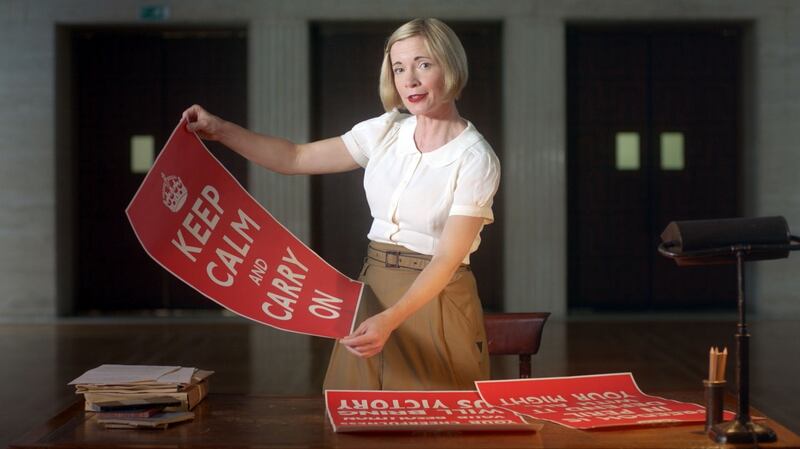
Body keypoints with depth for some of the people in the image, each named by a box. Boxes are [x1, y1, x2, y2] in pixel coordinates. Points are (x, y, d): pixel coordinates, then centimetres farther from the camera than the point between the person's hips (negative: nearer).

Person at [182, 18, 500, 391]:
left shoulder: (476, 160, -13)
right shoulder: (386, 131, 3)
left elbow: (448, 258, -20)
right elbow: (295, 158, 7)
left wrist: (390, 319, -33)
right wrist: (221, 130, -3)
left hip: (434, 298, -5)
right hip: (372, 291, 5)